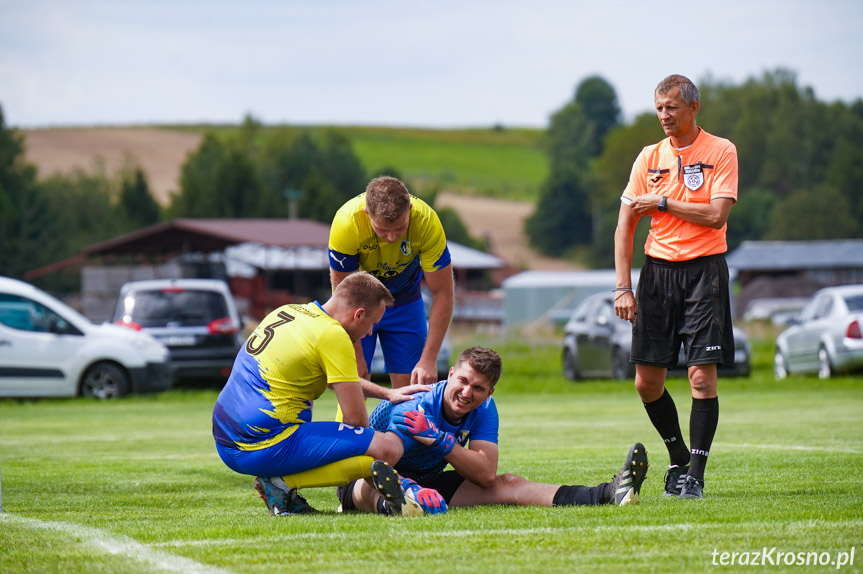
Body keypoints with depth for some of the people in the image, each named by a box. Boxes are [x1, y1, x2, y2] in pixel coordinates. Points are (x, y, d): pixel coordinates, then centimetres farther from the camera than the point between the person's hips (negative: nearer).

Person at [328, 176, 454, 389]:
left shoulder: (427, 222, -29)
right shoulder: (347, 222, -33)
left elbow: (442, 293, -20)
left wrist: (428, 359, -23)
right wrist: (356, 356, -18)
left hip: (404, 302, 1)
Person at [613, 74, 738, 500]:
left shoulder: (720, 152, -1)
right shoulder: (649, 157, 9)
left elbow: (716, 214, -13)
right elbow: (625, 225, 8)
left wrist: (664, 202, -8)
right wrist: (623, 287, 0)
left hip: (703, 270, -4)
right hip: (657, 269, 4)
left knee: (702, 374, -10)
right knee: (647, 380, 2)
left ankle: (695, 473, -5)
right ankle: (677, 457, 23)